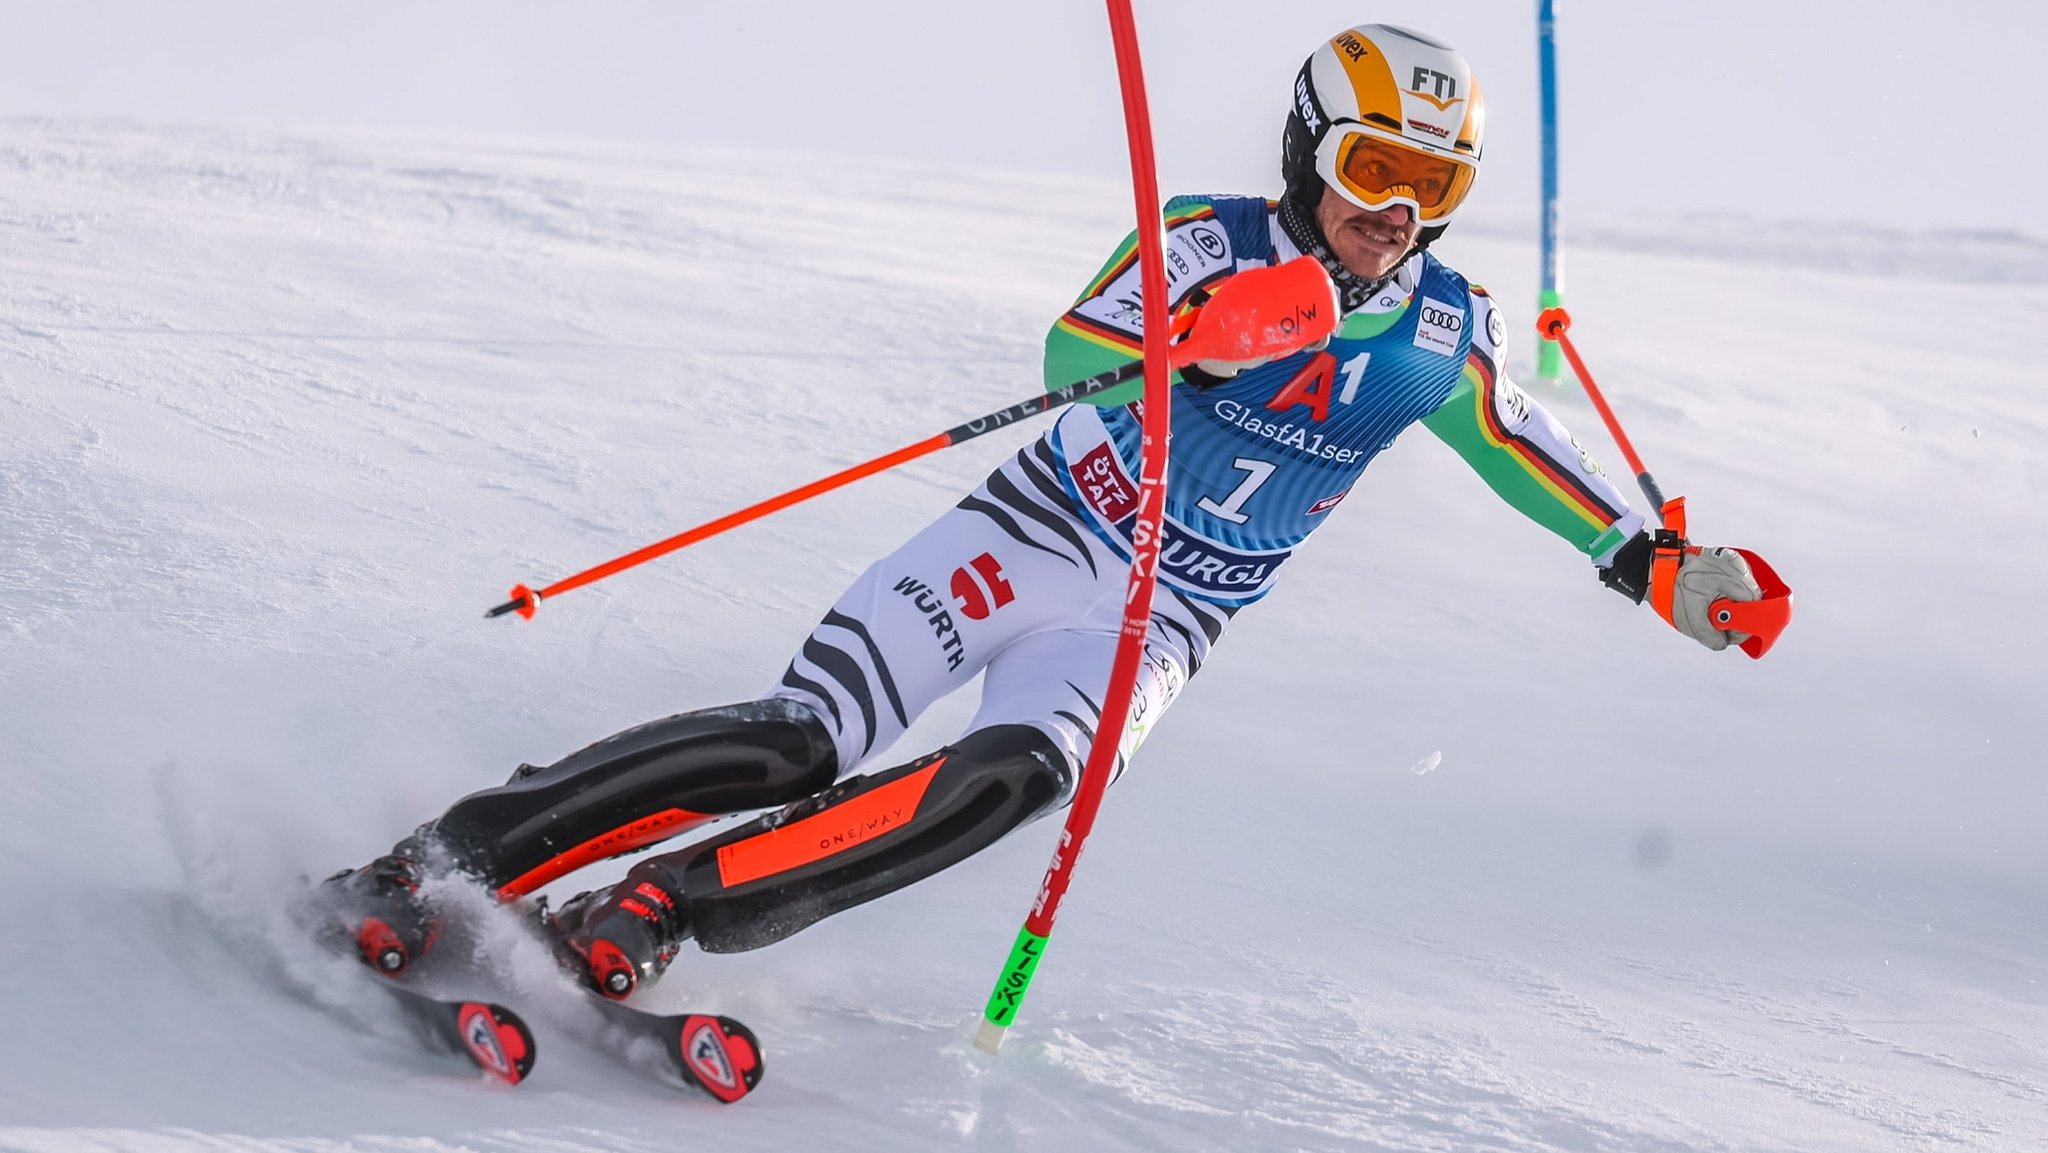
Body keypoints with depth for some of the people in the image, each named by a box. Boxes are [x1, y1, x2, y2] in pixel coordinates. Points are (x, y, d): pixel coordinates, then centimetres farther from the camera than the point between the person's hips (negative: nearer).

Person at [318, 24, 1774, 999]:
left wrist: (1653, 563, 20)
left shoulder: (1447, 331, 3)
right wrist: (1208, 330, -44)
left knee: (1011, 779, -30)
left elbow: (1519, 443, 24)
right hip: (1032, 537, -3)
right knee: (804, 740, -21)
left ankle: (647, 916, -31)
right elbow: (1072, 348, -25)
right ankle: (432, 864, -15)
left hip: (1153, 631, 3)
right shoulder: (1211, 238, -9)